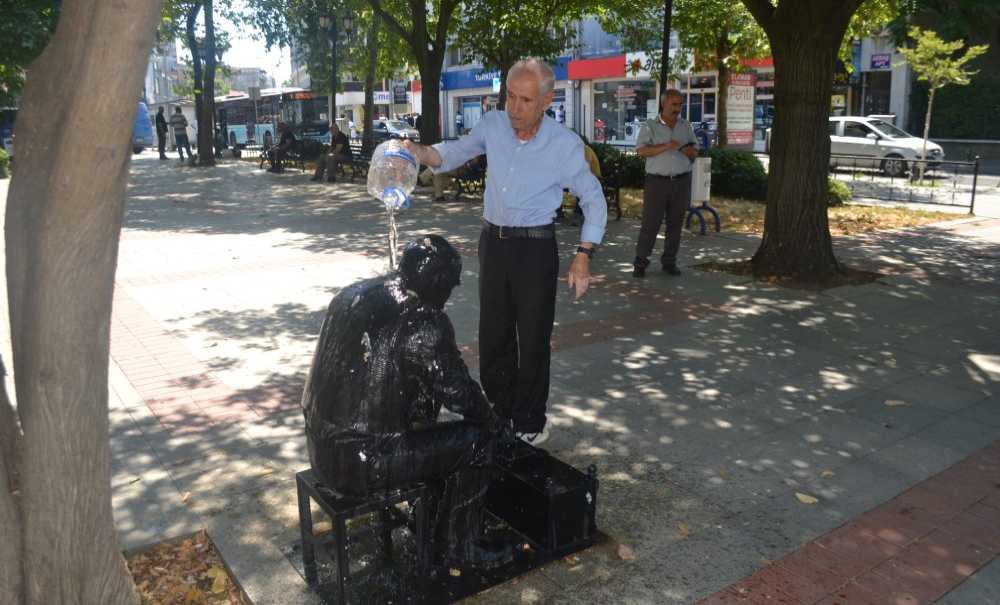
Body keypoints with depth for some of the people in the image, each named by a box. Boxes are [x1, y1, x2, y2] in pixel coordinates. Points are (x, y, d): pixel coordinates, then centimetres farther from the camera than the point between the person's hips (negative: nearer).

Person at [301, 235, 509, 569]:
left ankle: (432, 523, 41)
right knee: (476, 440, 2)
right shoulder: (423, 322, -19)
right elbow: (459, 394, -12)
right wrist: (491, 421, 10)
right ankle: (457, 549, 19)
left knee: (424, 422, 27)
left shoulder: (353, 294, 5)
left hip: (320, 445, 8)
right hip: (360, 464, -8)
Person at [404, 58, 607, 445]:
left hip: (536, 246, -4)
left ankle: (529, 423, 18)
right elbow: (456, 152, 5)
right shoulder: (493, 125, -4)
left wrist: (583, 256, -11)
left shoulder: (565, 145, -12)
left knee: (533, 340, 2)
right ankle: (500, 412, 29)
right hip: (493, 240, 4)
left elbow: (594, 200, -4)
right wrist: (421, 153, -18)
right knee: (493, 335, 12)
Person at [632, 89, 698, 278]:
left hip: (681, 182, 4)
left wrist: (681, 148, -6)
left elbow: (694, 152, 16)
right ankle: (640, 262, 1)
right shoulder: (650, 125, 1)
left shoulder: (686, 126, 14)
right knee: (650, 222, -5)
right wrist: (667, 146, -19)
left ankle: (669, 262, 15)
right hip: (657, 181, -4)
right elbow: (641, 150, -12)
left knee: (675, 223, 6)